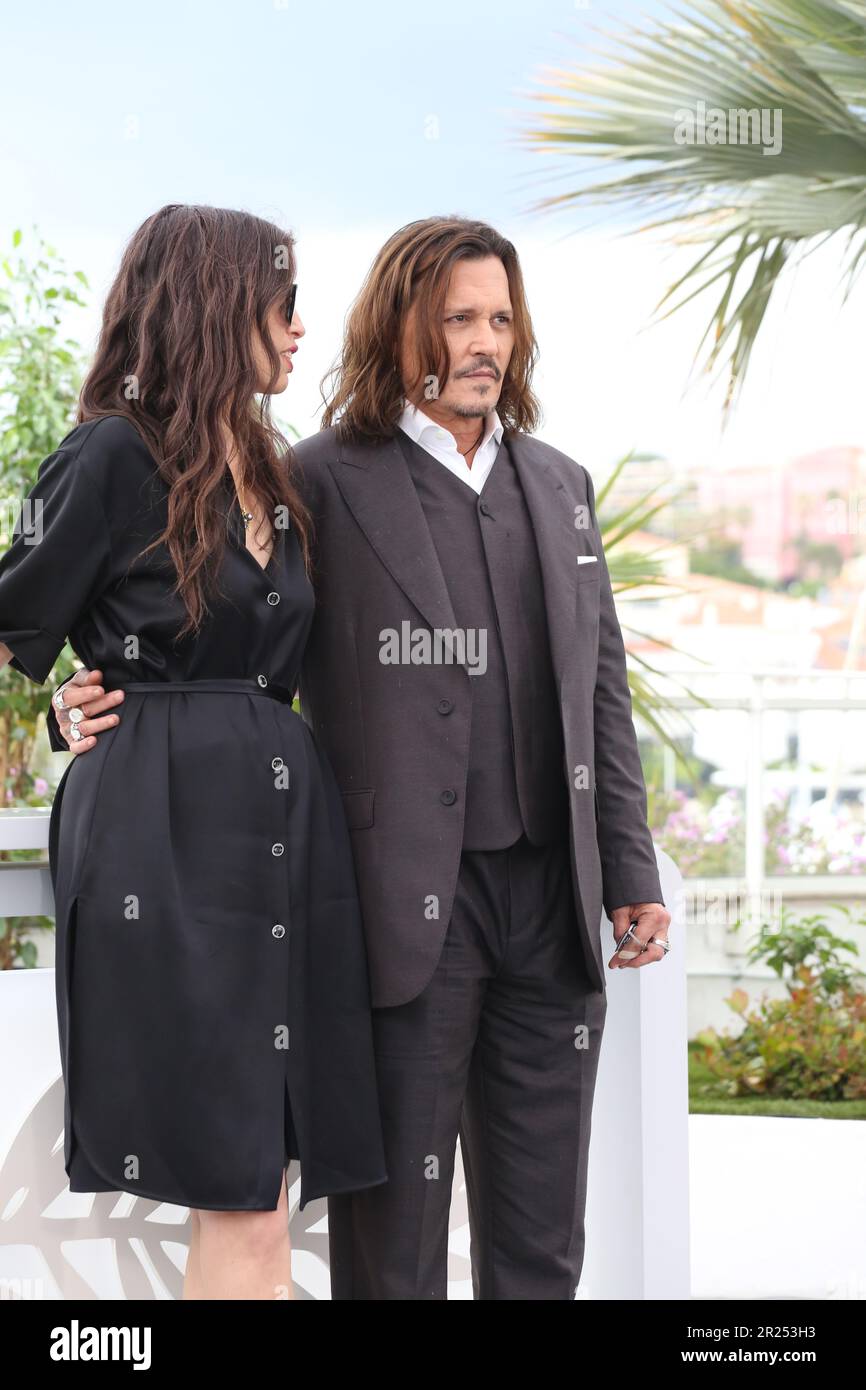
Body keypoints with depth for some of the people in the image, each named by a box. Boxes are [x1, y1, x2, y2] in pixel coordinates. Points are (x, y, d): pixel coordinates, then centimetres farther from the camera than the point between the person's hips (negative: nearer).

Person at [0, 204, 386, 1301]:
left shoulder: (272, 474, 17)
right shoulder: (113, 455, -6)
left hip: (283, 827, 7)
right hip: (165, 838, -7)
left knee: (260, 1197, 5)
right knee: (241, 1209, -9)